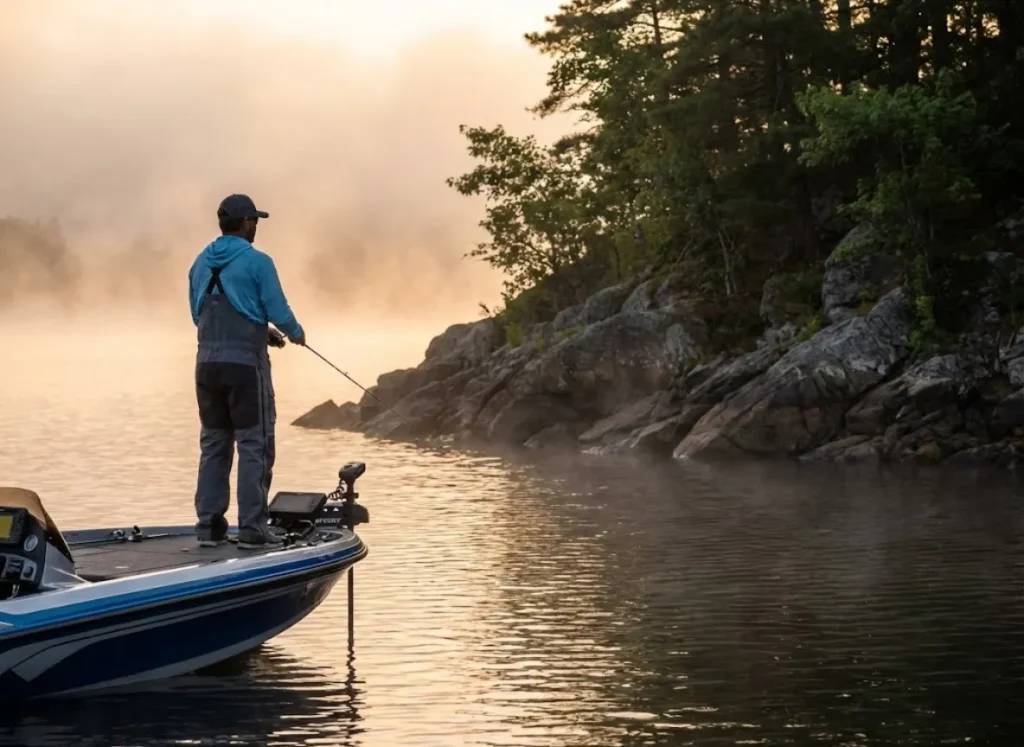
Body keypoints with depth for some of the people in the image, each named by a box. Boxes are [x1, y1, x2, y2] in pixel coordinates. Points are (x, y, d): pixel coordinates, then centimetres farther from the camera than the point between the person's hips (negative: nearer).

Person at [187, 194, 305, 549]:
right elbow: (278, 312, -10)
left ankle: (209, 526, 12)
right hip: (245, 363, -6)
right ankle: (252, 529, -3)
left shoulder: (201, 263, 10)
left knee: (213, 444, 12)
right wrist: (296, 333, 13)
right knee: (254, 446, -1)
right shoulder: (257, 262, -9)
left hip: (208, 363, 6)